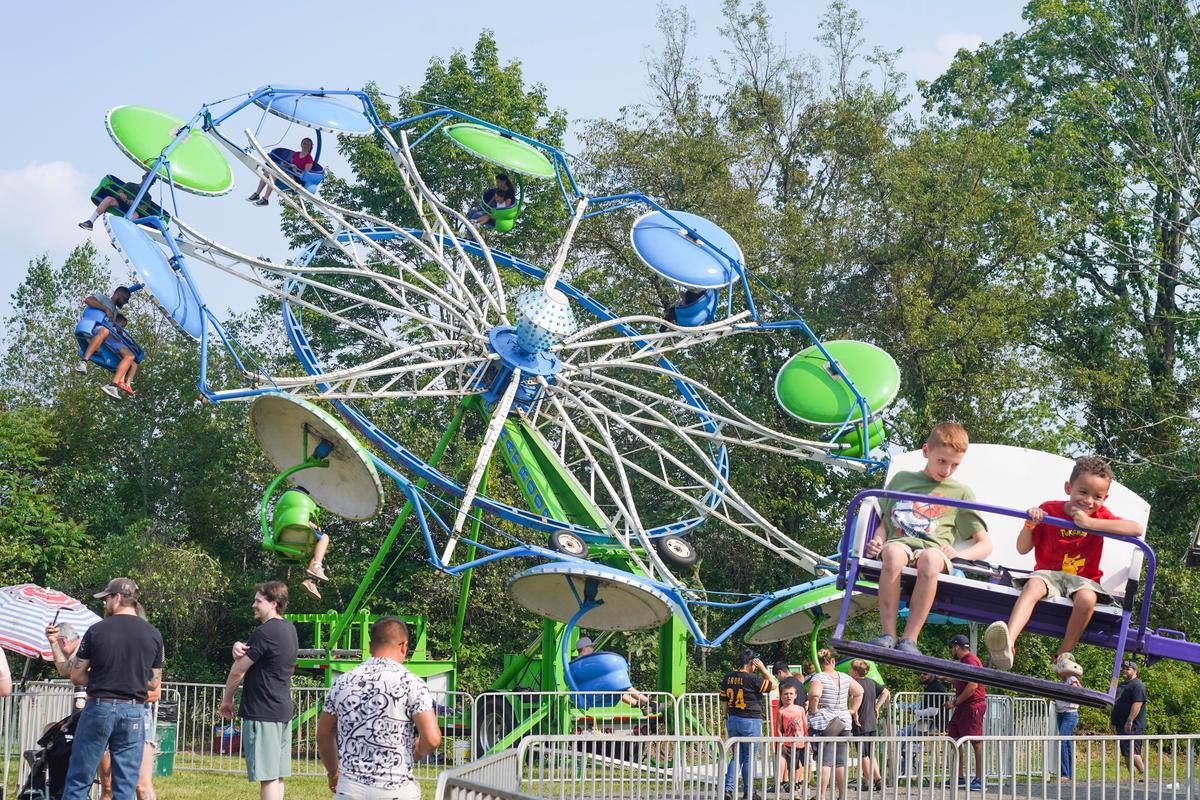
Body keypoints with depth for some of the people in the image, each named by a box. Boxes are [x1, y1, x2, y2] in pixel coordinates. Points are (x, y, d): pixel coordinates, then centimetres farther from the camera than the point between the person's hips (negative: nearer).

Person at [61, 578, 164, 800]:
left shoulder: (96, 630, -4)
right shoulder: (153, 635, 3)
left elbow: (76, 676, 0)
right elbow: (155, 683, 10)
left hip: (99, 708, -2)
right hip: (134, 712, 2)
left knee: (78, 781, 5)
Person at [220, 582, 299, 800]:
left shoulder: (265, 632, -16)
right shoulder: (289, 629, 12)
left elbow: (237, 671, -9)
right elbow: (250, 656, 14)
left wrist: (226, 700, 7)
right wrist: (239, 648, -9)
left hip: (262, 713, -9)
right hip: (283, 710, 9)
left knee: (268, 777, -9)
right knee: (277, 776, 12)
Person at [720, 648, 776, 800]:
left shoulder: (727, 679, 4)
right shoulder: (752, 679, -15)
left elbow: (724, 703, 10)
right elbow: (773, 685, -5)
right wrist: (763, 668, -4)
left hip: (732, 720, 6)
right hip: (750, 721, -6)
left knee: (736, 757, 14)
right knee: (749, 758, 5)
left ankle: (728, 787, 0)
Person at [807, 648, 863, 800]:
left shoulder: (818, 678, -11)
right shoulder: (845, 678, 5)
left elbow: (814, 695, -28)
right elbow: (859, 692, 14)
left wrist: (813, 710, -13)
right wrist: (853, 709, 18)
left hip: (823, 724, -4)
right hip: (844, 722, 5)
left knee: (825, 761, -7)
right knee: (841, 761, 10)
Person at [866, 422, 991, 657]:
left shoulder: (961, 493, 21)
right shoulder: (901, 479, 25)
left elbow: (985, 544, 18)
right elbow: (884, 523, 26)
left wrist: (959, 554, -3)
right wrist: (877, 542, 2)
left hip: (934, 550, -1)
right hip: (900, 543, 1)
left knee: (930, 559, -40)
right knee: (893, 552, -39)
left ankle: (909, 639, -37)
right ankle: (888, 635, -37)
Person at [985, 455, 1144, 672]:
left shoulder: (1100, 516, 3)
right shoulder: (1049, 510, 2)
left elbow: (1136, 529, -17)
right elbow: (1022, 549, 3)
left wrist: (1090, 523, -22)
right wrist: (1030, 525, -18)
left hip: (1082, 579, 1)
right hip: (1049, 573, -1)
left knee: (1087, 598, -36)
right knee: (1033, 585, -36)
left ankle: (1064, 654, -15)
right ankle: (1007, 644, -58)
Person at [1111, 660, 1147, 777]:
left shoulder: (1137, 685, -11)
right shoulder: (1122, 685, 21)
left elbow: (1137, 704, -22)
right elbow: (1117, 704, 29)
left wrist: (1129, 720, -27)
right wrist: (1113, 720, 24)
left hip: (1132, 727, -10)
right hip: (1121, 726, 10)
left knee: (1132, 753, -16)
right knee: (1126, 754, 10)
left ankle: (1144, 774, -11)